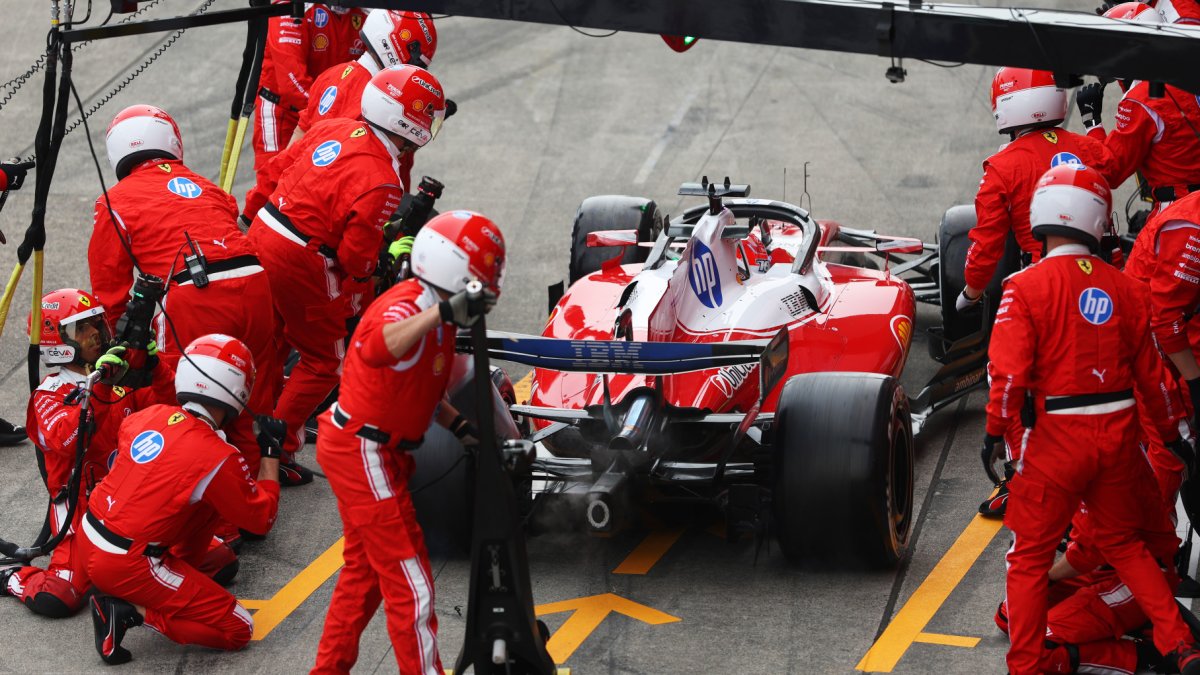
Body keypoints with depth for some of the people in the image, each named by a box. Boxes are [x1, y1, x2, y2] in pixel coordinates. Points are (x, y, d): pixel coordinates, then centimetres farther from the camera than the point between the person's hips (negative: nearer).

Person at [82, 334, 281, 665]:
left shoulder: (150, 415, -1)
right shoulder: (218, 458, -18)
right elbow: (261, 519, -2)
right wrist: (270, 454, 8)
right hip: (127, 567, -8)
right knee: (238, 629, -2)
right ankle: (128, 611, -7)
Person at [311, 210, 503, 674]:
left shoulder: (433, 312, 7)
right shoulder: (406, 306, -24)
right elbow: (376, 349, -50)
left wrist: (459, 426, 8)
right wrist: (442, 312, -59)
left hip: (370, 451, 11)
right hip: (363, 451, -11)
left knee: (364, 571, 22)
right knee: (409, 581, -5)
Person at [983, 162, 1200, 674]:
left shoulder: (1026, 286, -11)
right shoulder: (1124, 288, 2)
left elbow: (1009, 371, -16)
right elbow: (1149, 371, 10)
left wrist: (994, 431, -3)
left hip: (1059, 435, -4)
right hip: (1119, 434, 4)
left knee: (1029, 557, 9)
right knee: (1123, 542, 23)